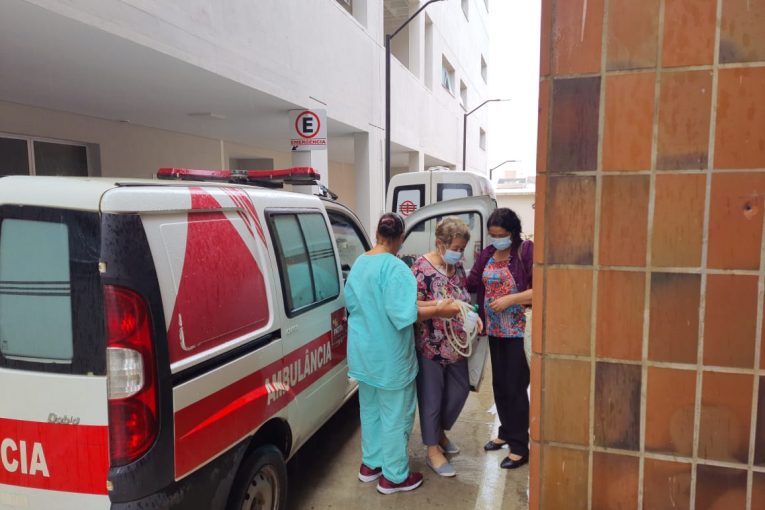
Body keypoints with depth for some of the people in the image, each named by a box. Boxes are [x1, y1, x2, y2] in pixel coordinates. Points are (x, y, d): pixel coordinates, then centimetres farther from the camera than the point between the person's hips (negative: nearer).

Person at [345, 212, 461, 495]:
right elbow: (402, 314, -26)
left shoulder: (359, 263, 5)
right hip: (389, 354, -8)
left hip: (363, 351, 8)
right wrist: (439, 310, -19)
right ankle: (394, 476, 21)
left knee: (370, 409, 22)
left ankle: (370, 464, 37)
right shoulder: (395, 267, -21)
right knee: (395, 415, 8)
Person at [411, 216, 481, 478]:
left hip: (456, 345, 8)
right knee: (431, 397, 5)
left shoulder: (458, 267, 5)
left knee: (460, 390, 18)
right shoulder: (422, 267, -17)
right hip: (430, 346, -7)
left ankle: (440, 432, 42)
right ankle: (433, 451, 23)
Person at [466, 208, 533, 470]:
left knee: (515, 387, 1)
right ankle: (506, 432, 35)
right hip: (495, 329, 6)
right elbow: (471, 283, 6)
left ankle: (520, 446, 16)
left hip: (519, 330, -6)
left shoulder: (527, 251, -11)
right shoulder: (488, 254, 7)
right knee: (499, 383, 16)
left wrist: (511, 299, -21)